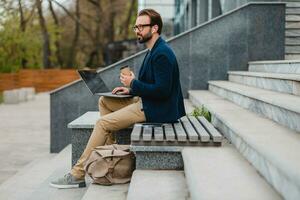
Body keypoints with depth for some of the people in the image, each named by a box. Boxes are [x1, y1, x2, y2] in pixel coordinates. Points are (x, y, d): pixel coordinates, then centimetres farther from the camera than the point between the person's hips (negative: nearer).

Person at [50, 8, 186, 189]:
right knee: (104, 101, 13)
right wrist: (131, 89, 5)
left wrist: (133, 84, -16)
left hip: (156, 109, -11)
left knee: (103, 123, -14)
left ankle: (78, 175, -7)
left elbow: (162, 90, -25)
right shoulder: (154, 50, 13)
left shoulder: (162, 54, -19)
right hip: (145, 102, 11)